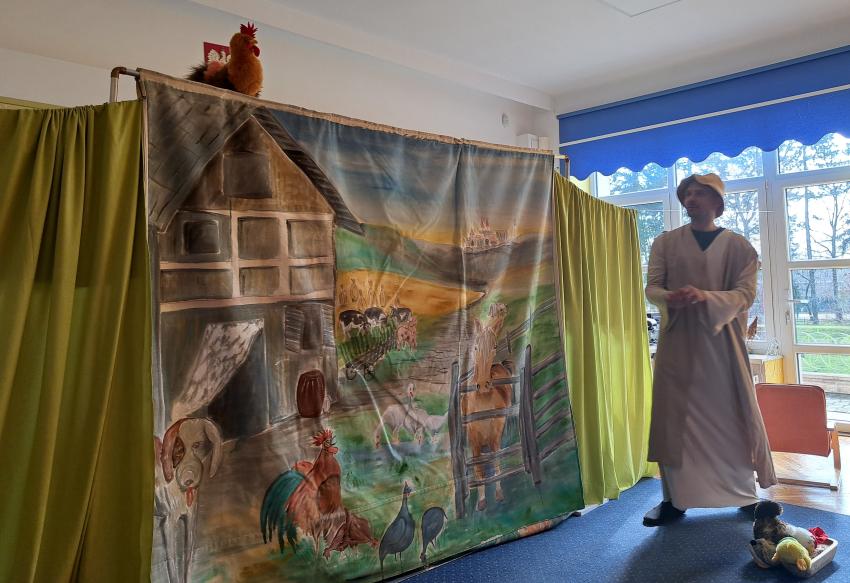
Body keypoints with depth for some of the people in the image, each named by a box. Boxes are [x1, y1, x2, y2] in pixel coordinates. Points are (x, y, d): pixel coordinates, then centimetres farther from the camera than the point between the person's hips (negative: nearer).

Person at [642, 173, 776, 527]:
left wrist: (705, 296, -23)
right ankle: (675, 498, 13)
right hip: (676, 343, 1)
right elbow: (651, 287, 2)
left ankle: (745, 493, 25)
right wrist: (668, 297, -22)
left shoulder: (738, 246, 4)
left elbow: (745, 294, -5)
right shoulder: (665, 242, 8)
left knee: (733, 416, 6)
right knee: (673, 417, 2)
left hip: (722, 342, -1)